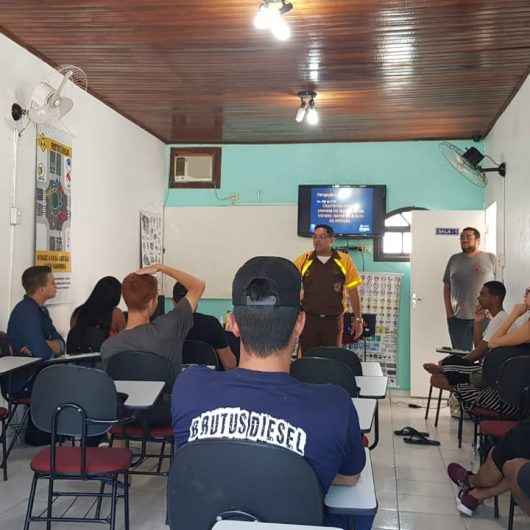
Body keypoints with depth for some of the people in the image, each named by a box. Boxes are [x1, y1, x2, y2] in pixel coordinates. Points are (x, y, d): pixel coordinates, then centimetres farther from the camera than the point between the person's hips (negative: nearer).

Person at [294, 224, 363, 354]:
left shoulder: (344, 261, 0)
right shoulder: (303, 260, 0)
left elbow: (353, 292, 3)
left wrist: (358, 318, 1)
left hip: (333, 320, 0)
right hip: (308, 319, 1)